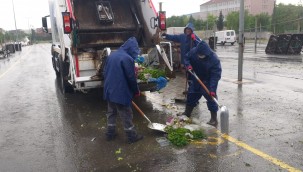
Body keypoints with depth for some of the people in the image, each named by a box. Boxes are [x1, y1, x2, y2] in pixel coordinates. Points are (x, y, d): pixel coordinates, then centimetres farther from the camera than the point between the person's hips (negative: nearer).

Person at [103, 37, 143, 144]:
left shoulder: (112, 55, 9)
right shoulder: (127, 59, -18)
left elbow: (105, 72, 16)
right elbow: (131, 78, -17)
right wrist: (136, 91, -1)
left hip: (109, 90, 8)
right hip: (121, 93, -8)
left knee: (111, 113, 21)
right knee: (126, 115, 6)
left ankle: (110, 134, 31)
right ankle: (132, 137, 19)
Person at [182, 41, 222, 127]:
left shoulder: (214, 59, -30)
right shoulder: (193, 52, -18)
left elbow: (216, 75, -30)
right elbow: (186, 58, 3)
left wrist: (212, 89, -36)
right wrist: (188, 65, -20)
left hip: (207, 82, -4)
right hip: (195, 81, 5)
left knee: (211, 98, -4)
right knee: (191, 96, 15)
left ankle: (214, 119, 9)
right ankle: (187, 113, 35)